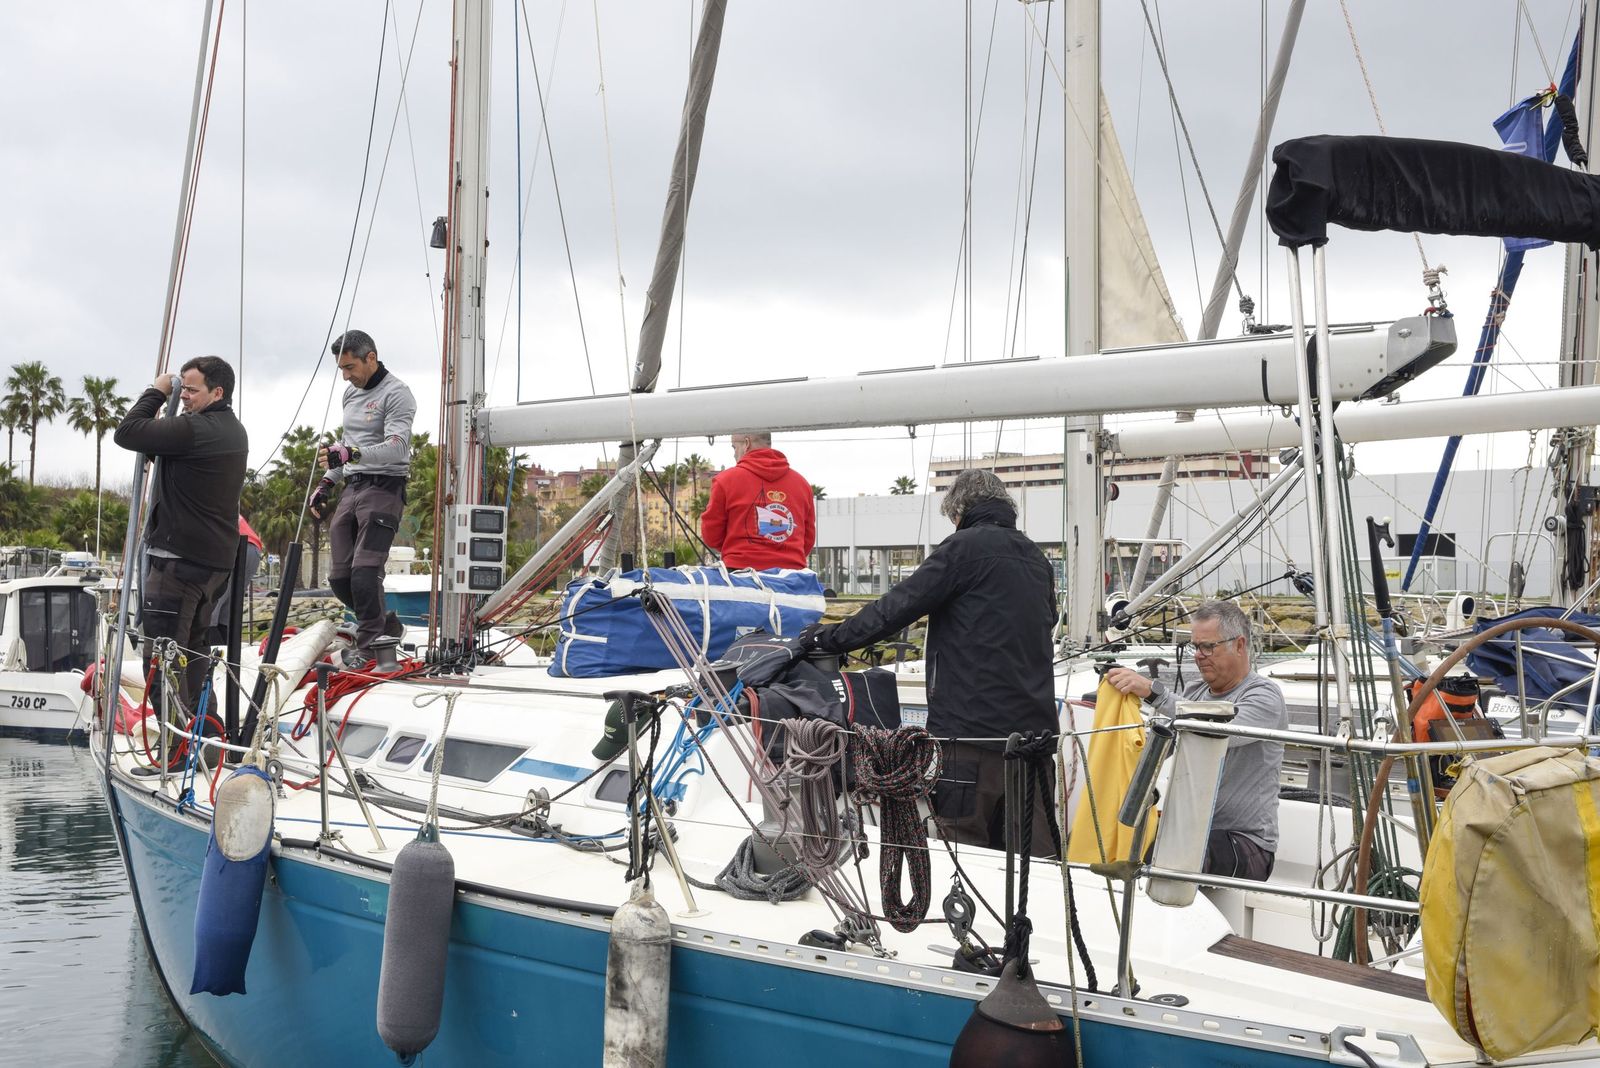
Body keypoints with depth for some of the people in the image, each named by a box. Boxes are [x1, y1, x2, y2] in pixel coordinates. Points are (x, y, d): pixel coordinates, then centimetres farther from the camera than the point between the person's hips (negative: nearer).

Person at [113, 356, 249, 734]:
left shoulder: (195, 429, -19)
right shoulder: (234, 431, 13)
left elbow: (126, 433, -16)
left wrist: (156, 392, -6)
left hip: (179, 557, -10)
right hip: (217, 557, 10)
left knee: (162, 653, -7)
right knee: (194, 644, 20)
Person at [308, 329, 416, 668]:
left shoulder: (396, 394, -10)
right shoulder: (351, 393, 17)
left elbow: (396, 447, -23)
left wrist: (349, 454, -35)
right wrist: (327, 482, 21)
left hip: (384, 488, -9)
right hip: (352, 488, 9)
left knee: (364, 570, -18)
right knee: (339, 576, 4)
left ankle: (367, 643, -5)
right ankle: (386, 623, 22)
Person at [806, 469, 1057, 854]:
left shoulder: (966, 547, -6)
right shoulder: (1037, 559, 17)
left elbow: (897, 607, -9)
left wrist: (831, 637, 1)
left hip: (972, 729, -7)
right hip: (1034, 728, 7)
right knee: (1032, 854, 9)